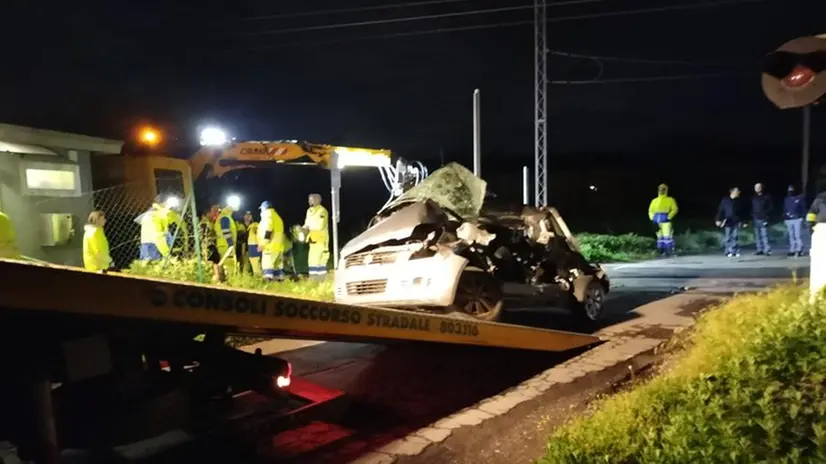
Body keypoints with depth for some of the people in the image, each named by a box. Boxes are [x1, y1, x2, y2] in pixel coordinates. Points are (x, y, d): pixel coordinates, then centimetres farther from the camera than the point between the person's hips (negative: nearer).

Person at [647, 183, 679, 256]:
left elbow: (674, 209, -1)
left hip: (665, 220, -4)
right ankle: (661, 250, 11)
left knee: (667, 236, -12)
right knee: (659, 236, 6)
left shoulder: (670, 200, 6)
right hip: (657, 221, 4)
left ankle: (669, 250, -7)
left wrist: (669, 217, -14)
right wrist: (652, 219, 5)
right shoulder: (654, 201, 18)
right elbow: (651, 211, 20)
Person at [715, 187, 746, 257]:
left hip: (737, 222, 2)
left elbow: (742, 212, 10)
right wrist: (718, 220, -9)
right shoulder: (725, 200, -2)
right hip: (728, 222, -2)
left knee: (735, 237, -1)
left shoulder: (739, 201, 6)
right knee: (728, 237, 1)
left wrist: (743, 222, 9)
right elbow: (721, 210, -2)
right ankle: (729, 252, 8)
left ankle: (735, 251, 6)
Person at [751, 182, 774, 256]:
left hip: (763, 219, -4)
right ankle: (760, 250, 12)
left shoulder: (766, 196, 0)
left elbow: (771, 206, 1)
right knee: (757, 236, 6)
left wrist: (766, 214, -9)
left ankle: (767, 250, -8)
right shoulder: (753, 197, 10)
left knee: (764, 235, -10)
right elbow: (751, 208, 13)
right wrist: (752, 215, 2)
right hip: (755, 219, 4)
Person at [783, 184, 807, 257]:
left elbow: (803, 208, 1)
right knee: (791, 236, 7)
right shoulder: (786, 199, 13)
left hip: (797, 219, -4)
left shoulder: (799, 198, 2)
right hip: (789, 220, 4)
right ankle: (792, 250, 11)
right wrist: (784, 218, 3)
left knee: (798, 235, -8)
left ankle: (799, 250, -5)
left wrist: (803, 217, -8)